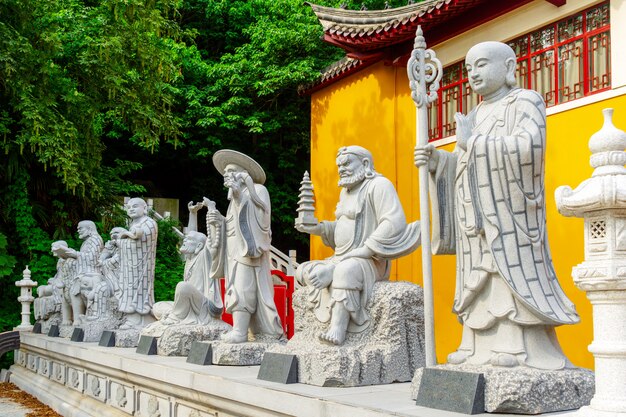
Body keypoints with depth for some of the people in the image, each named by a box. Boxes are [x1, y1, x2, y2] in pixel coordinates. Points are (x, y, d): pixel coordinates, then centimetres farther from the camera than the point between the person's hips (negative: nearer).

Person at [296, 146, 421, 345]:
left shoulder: (378, 185, -7)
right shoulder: (346, 191, 20)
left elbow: (395, 223, -21)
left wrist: (361, 252, -23)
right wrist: (317, 228, 8)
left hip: (368, 262, -10)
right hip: (341, 261, 10)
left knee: (346, 270, -39)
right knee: (304, 272, -1)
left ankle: (337, 332, -45)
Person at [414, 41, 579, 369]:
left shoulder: (525, 102, -1)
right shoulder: (476, 115, 21)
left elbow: (529, 146, -19)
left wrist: (473, 142, -16)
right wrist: (437, 161, -1)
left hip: (508, 210, -7)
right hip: (478, 217, 7)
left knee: (511, 271, -12)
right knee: (481, 279, 3)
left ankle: (520, 347, -10)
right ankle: (480, 347, 4)